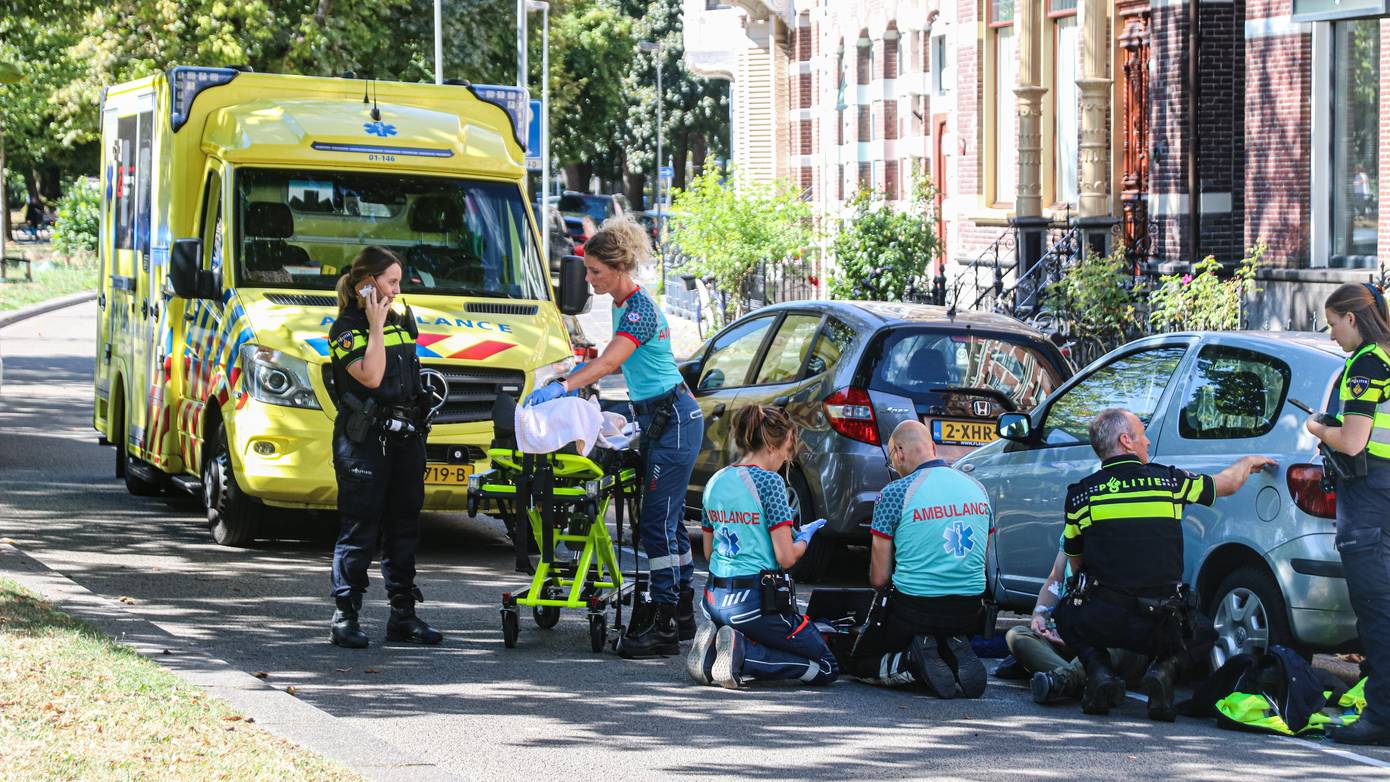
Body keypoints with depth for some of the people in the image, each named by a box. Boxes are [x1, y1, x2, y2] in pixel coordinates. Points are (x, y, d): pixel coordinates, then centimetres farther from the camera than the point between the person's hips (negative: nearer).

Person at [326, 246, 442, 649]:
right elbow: (370, 376, -21)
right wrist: (375, 326, -16)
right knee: (360, 528, -8)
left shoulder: (401, 321, 15)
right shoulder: (345, 329, -7)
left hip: (405, 437, 7)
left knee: (404, 526, 9)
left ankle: (403, 614, 15)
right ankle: (345, 616, -5)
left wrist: (418, 428, 16)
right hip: (363, 439, -7)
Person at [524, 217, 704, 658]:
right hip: (660, 419, 10)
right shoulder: (623, 305, 12)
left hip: (673, 420, -10)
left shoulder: (640, 308, -18)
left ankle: (664, 628, -12)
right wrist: (578, 376, 14)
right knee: (668, 521, 13)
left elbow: (610, 362, -31)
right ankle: (681, 616, 20)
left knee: (657, 522, -11)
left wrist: (563, 387, -40)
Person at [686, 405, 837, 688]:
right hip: (757, 600, -8)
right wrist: (804, 537, 7)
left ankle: (714, 645, 1)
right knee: (826, 667, 4)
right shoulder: (769, 482, -13)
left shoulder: (715, 482, 9)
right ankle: (742, 654, -13)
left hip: (716, 600, 8)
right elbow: (786, 557, -14)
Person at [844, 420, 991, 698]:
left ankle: (914, 660, -12)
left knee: (858, 663, 19)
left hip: (913, 609, -5)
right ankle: (956, 657, -1)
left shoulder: (895, 493, -11)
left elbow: (879, 578, -6)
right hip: (969, 611, 5)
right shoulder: (977, 489, 6)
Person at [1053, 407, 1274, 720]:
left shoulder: (1081, 494, 5)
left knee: (1067, 616, 32)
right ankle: (1165, 668, -1)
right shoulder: (1168, 480, 5)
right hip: (1162, 624, 0)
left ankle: (1099, 670, 3)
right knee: (1204, 635, 31)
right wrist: (1248, 462, 46)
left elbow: (1074, 563, 18)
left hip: (1104, 621, 0)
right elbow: (1225, 484, 24)